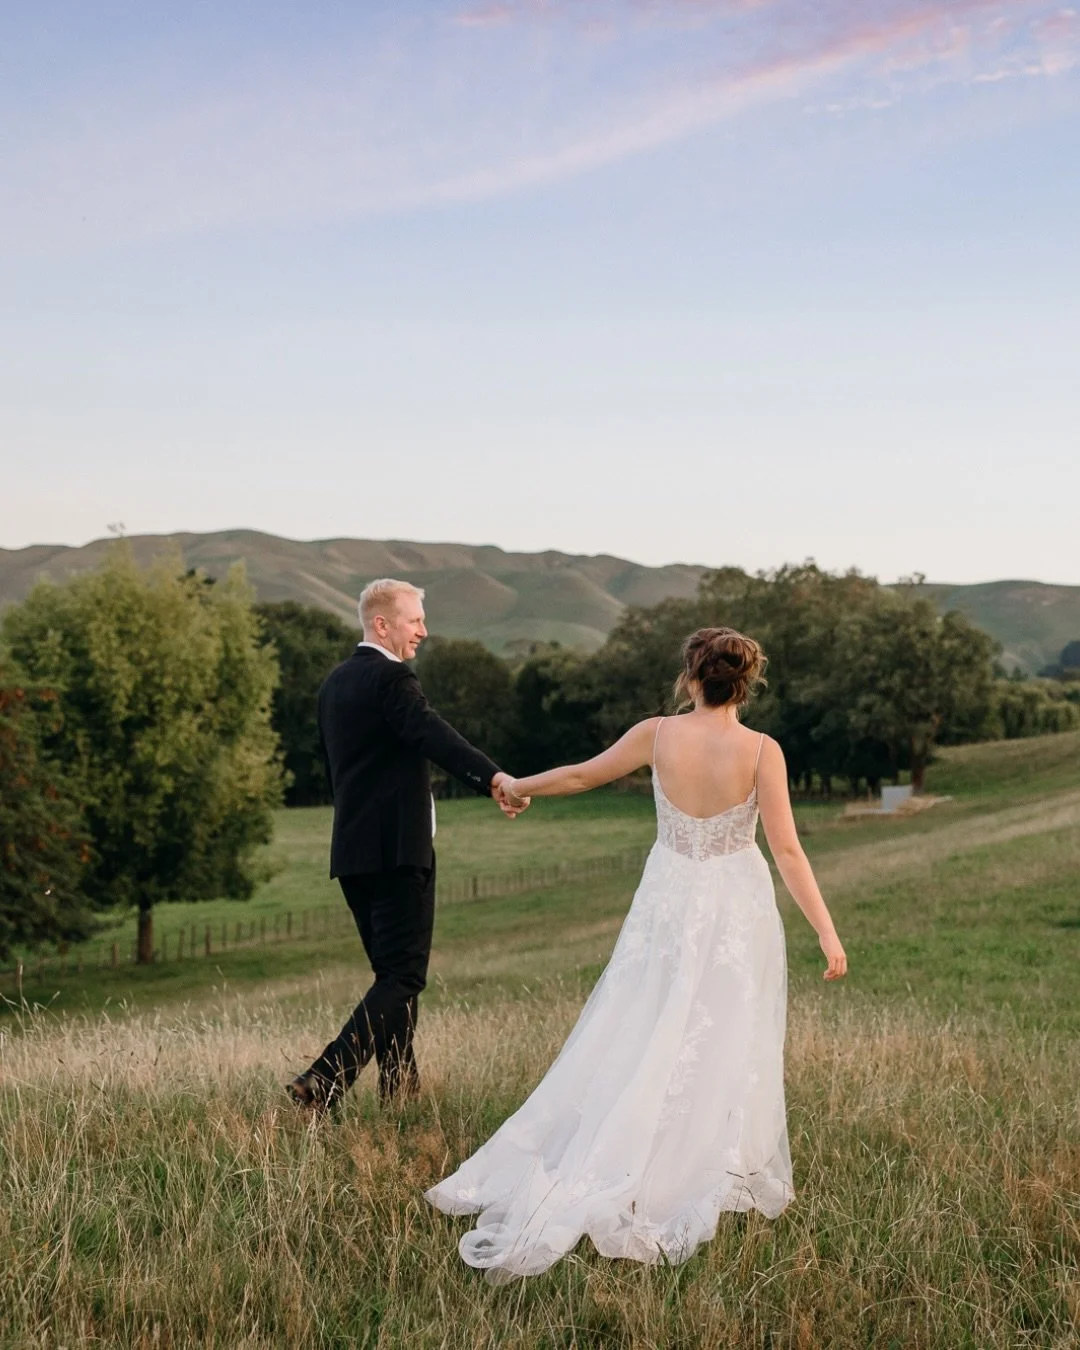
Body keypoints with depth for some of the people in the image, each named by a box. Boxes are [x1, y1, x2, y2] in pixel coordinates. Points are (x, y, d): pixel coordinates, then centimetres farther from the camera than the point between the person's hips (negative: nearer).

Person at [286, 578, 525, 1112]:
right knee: (403, 977, -7)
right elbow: (435, 735, -30)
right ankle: (324, 1080, -17)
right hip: (398, 849, -9)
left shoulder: (334, 683, 16)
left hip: (352, 849, 9)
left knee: (391, 971, 17)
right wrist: (494, 777, -43)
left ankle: (398, 1085, 22)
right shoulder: (391, 678, -12)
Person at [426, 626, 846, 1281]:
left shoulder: (658, 735, -8)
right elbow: (787, 849, -15)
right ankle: (704, 1182, 13)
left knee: (637, 1040, 13)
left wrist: (520, 786, 24)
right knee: (724, 1051, 9)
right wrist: (827, 931, -10)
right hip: (736, 907, -2)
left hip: (670, 902, 2)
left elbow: (581, 774, 6)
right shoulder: (761, 751, -14)